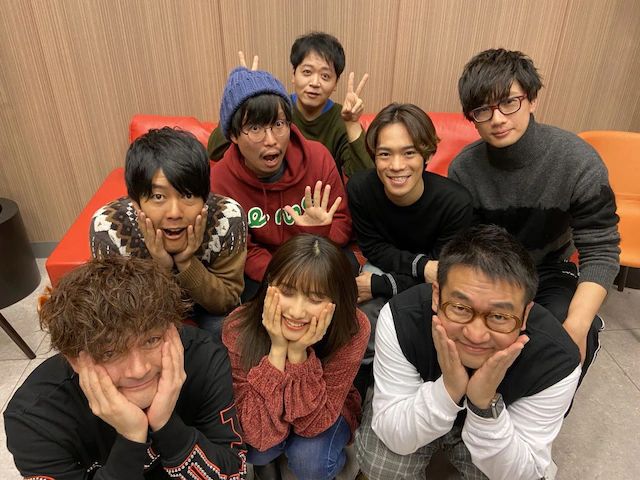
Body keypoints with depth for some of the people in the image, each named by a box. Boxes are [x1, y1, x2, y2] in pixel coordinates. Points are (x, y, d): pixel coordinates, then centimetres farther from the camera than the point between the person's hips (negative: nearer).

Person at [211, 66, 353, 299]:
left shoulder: (318, 158, -15)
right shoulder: (220, 181, -18)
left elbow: (343, 224, -7)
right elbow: (244, 252, -11)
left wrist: (320, 234, -32)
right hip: (260, 273, -1)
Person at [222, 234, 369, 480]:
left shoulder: (353, 330, -33)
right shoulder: (239, 329, -32)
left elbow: (312, 424, -29)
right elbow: (261, 434, -33)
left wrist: (298, 352, -43)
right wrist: (277, 348, -43)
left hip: (326, 411, 0)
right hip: (262, 415, 1)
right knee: (259, 450, -28)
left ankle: (330, 460, 8)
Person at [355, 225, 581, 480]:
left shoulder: (556, 360, -30)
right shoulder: (400, 318, -33)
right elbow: (394, 437, -25)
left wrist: (486, 404, -41)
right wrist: (447, 388, -43)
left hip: (501, 425, 2)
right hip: (418, 410, -1)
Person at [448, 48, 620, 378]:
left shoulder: (579, 162, -18)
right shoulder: (463, 168, -14)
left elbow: (601, 251, -15)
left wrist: (577, 326, -29)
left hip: (548, 273, 0)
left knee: (574, 341, -27)